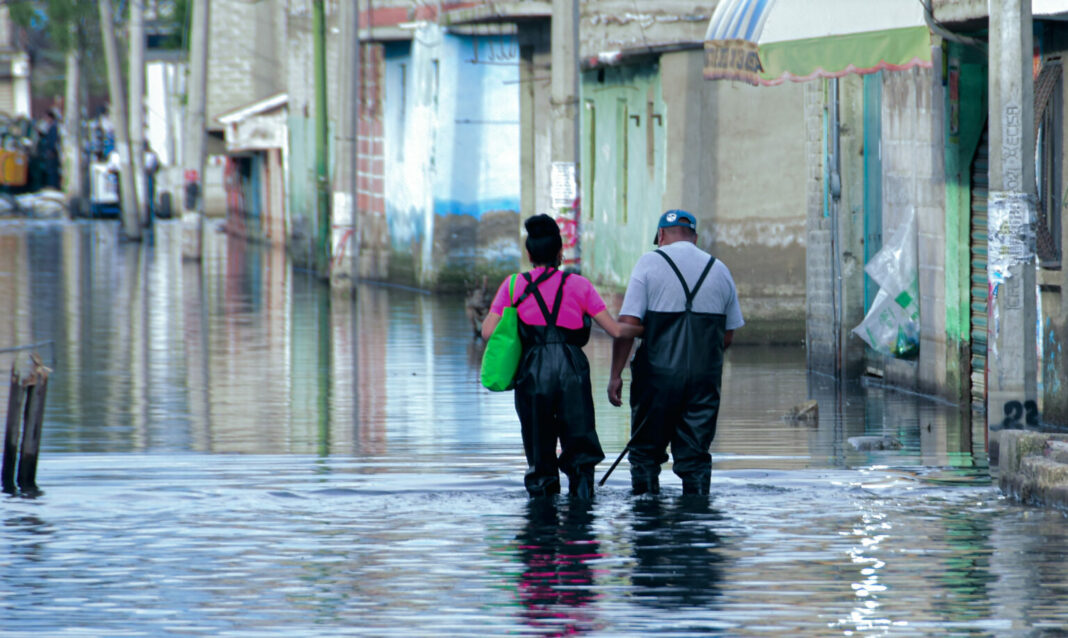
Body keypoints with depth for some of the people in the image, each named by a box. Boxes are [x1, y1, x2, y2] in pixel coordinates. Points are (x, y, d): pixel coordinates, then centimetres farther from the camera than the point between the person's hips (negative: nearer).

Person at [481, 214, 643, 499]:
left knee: (539, 454, 7)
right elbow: (616, 330, 6)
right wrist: (644, 330, 22)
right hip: (572, 372, 0)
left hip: (532, 373, 0)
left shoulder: (515, 285, 8)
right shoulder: (579, 285, 8)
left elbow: (488, 331, 0)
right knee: (579, 446, 5)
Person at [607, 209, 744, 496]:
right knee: (696, 454, 7)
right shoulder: (719, 270, 9)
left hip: (657, 375, -3)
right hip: (705, 376, 3)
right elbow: (728, 335, 13)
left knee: (645, 453, 8)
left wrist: (615, 374, -6)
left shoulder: (650, 263, -2)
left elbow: (627, 323, -10)